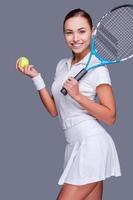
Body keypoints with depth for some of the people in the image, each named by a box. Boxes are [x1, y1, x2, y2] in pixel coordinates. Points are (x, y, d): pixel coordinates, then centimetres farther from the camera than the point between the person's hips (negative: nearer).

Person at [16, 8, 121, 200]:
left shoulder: (97, 68, -9)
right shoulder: (62, 65, 12)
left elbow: (110, 117, -11)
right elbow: (54, 110, 11)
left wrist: (78, 96, -20)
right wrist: (36, 77, 3)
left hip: (90, 144, -7)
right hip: (75, 144, 7)